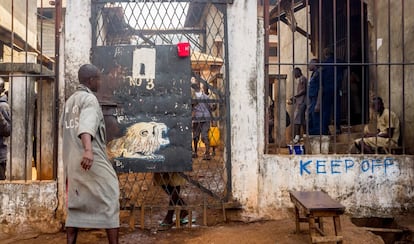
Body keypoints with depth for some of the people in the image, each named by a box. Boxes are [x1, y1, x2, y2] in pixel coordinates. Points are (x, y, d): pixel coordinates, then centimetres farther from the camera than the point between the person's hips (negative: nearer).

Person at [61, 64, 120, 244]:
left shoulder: (69, 101, 16)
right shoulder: (89, 98, -8)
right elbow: (87, 125, -28)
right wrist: (88, 149, -45)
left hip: (72, 161, 8)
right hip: (92, 161, -8)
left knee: (75, 205, 11)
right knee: (110, 202, 0)